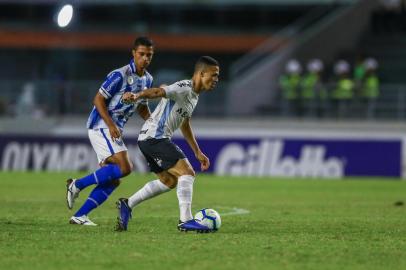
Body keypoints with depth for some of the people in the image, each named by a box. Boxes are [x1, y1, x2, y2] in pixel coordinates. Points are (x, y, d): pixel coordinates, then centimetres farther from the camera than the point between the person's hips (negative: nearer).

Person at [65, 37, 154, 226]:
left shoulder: (147, 79, 11)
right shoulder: (120, 75, -15)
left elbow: (141, 106, 24)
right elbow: (98, 100, -14)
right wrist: (111, 125, -24)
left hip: (115, 129, 9)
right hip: (101, 125, -9)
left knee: (112, 180, 3)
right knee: (124, 167, -22)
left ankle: (79, 216, 5)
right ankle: (77, 185, -11)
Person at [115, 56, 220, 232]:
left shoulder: (194, 95, 17)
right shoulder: (184, 88, -14)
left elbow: (185, 124, 30)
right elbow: (158, 92, -32)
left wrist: (197, 152, 32)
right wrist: (137, 96, -52)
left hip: (149, 139, 10)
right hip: (155, 137, -10)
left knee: (169, 181, 19)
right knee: (187, 173, -16)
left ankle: (127, 204, 23)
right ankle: (185, 220, -20)